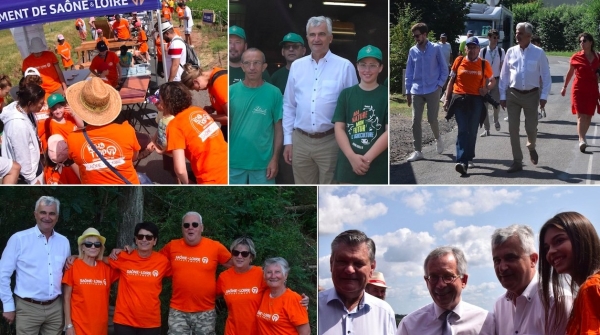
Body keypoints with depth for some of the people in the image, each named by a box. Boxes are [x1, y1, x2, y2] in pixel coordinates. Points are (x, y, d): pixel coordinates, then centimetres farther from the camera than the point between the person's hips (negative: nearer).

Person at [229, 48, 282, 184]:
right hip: (234, 161, 1)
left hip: (262, 162, -1)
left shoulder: (274, 93, -4)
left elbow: (279, 129, 0)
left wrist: (275, 159, -4)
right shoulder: (231, 91, -1)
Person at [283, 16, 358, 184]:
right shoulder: (296, 66, 7)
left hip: (330, 142, -4)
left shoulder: (344, 66, -5)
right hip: (300, 141, 4)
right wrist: (288, 140, 8)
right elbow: (289, 106, 12)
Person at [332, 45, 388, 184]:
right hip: (348, 165, 2)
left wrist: (367, 158, -13)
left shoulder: (386, 95, 2)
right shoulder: (346, 94, 10)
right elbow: (339, 128, 4)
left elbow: (389, 131, -5)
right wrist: (352, 157, -12)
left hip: (378, 167, -2)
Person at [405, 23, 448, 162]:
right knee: (416, 121, -1)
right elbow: (409, 72, 9)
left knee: (432, 119, 0)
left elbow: (444, 69, 3)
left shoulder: (435, 49, -2)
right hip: (417, 91, 2)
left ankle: (438, 138, 32)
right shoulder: (412, 51, 4)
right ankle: (418, 151, 6)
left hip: (433, 90, -2)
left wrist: (440, 84, -6)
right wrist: (408, 91, 7)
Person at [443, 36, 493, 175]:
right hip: (459, 99, -1)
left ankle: (468, 158, 23)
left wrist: (487, 88, -5)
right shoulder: (458, 61, 4)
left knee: (472, 131, 8)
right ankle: (462, 162, -18)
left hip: (476, 100, 1)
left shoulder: (484, 64, 3)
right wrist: (447, 99, 6)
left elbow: (492, 81, 16)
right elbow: (452, 80, 10)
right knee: (462, 130, -10)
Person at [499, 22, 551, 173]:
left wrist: (544, 96, -8)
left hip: (531, 95, -2)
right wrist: (503, 95, 3)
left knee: (531, 127, 4)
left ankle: (531, 147, 38)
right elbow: (504, 75, 6)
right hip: (513, 94, 2)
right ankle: (517, 162, 8)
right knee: (513, 129, 0)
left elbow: (546, 76, -3)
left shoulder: (538, 53, -5)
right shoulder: (511, 52, 2)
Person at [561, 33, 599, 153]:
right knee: (581, 116, -12)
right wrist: (564, 87, 17)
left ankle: (582, 137, 26)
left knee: (588, 116, 9)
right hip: (579, 89, -3)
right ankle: (582, 140, -19)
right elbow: (570, 73, 10)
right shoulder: (576, 57, -3)